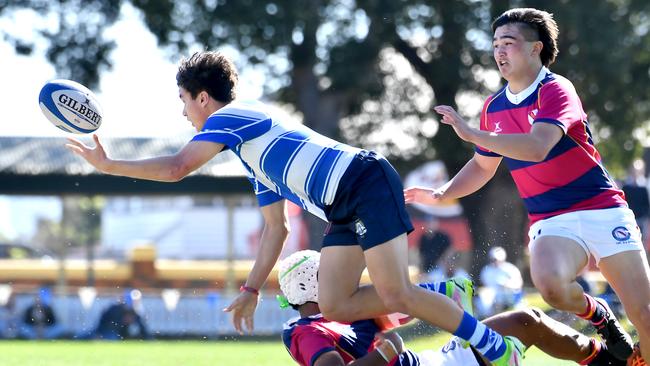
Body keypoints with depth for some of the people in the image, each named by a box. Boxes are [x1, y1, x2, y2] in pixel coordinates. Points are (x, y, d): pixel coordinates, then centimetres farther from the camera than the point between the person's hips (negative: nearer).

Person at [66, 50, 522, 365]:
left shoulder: (229, 117, -3)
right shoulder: (255, 162, 25)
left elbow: (176, 168, -14)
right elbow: (276, 228, 29)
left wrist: (107, 164, -5)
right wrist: (252, 289, 28)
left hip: (366, 183, -9)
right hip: (344, 212, 9)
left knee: (395, 294, -16)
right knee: (335, 306, 0)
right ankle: (442, 299, 8)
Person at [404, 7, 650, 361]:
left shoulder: (556, 90, -11)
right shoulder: (493, 106, 8)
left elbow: (537, 148, -29)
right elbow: (483, 165, 24)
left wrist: (472, 133, -30)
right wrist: (440, 194, 9)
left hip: (601, 209, -4)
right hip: (551, 222, 4)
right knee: (549, 283, -31)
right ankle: (596, 314, 0)